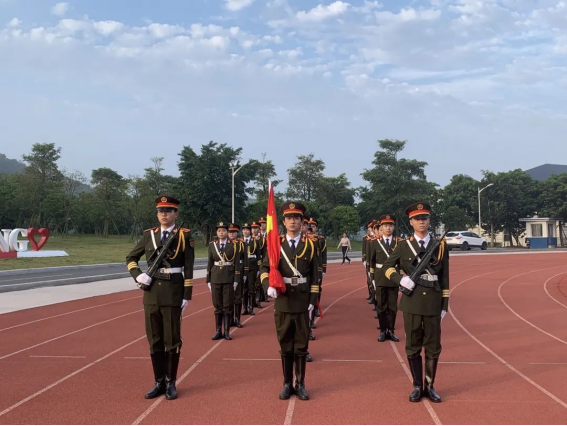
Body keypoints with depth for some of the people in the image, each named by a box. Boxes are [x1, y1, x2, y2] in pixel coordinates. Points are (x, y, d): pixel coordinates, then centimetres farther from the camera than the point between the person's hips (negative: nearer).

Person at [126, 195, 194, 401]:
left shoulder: (184, 236, -3)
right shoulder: (149, 235, 8)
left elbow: (188, 269, -5)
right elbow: (131, 258, 18)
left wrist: (187, 296, -9)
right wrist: (138, 275, -1)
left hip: (173, 292, -4)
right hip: (152, 291, 4)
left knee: (172, 340, 4)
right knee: (154, 340, 9)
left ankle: (171, 383, 16)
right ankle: (159, 382, 20)